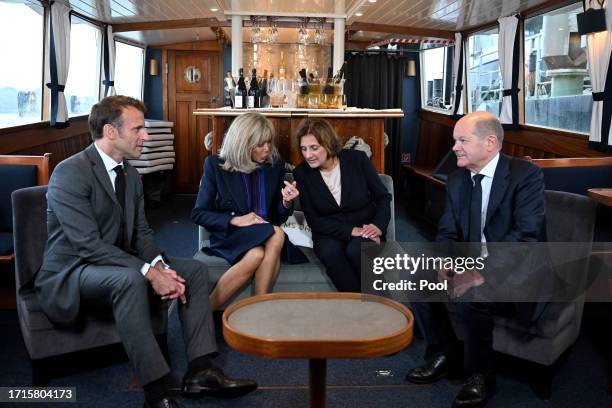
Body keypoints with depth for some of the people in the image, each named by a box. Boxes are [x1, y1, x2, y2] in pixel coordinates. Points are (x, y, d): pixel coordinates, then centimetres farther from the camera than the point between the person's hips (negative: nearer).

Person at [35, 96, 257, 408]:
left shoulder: (130, 175, 8)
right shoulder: (69, 173, -18)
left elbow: (142, 233, 6)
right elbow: (89, 245, -26)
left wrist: (161, 266, -15)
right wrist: (149, 272, -30)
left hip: (119, 268, 9)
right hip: (71, 274, -8)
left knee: (194, 270, -3)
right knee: (130, 278, -38)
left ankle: (200, 370, -9)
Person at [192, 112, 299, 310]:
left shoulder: (276, 165, 3)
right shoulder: (215, 165, -4)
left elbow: (278, 219, 9)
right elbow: (198, 214, -3)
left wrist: (286, 202, -14)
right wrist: (235, 220, -16)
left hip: (264, 235, 2)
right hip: (228, 235, -2)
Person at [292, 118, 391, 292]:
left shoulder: (357, 159, -6)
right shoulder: (301, 173, -5)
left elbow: (383, 197, 1)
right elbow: (314, 220, -6)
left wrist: (379, 226, -18)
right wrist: (351, 231, -19)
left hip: (365, 228, 0)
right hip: (330, 232, 1)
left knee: (355, 250, -32)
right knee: (330, 251, -32)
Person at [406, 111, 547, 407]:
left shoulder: (526, 175, -16)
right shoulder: (457, 179, 5)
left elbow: (526, 236, -25)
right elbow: (448, 232, 6)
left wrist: (485, 273, -34)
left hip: (516, 273, -6)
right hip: (471, 265, 7)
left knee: (471, 296, -33)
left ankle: (481, 374, -5)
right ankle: (445, 354, 11)